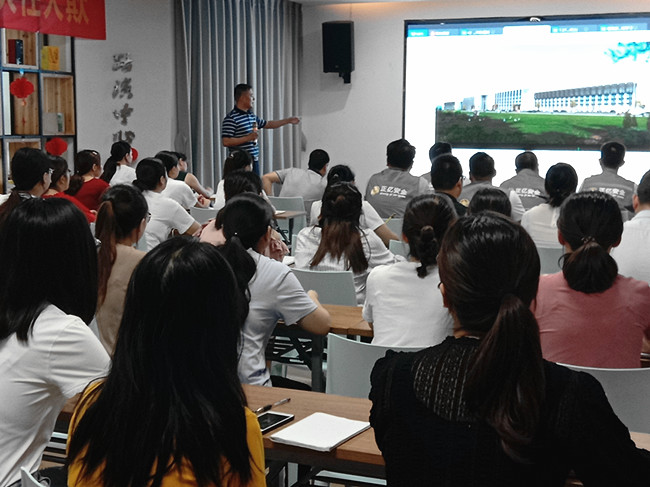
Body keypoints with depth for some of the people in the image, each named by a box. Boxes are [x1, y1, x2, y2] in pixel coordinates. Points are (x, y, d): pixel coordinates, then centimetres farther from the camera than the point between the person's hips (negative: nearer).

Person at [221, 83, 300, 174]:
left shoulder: (252, 116, 15)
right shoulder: (231, 119, -12)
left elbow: (268, 124, 30)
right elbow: (225, 142, -19)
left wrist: (288, 120, 30)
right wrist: (248, 138, -18)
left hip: (254, 161, 9)